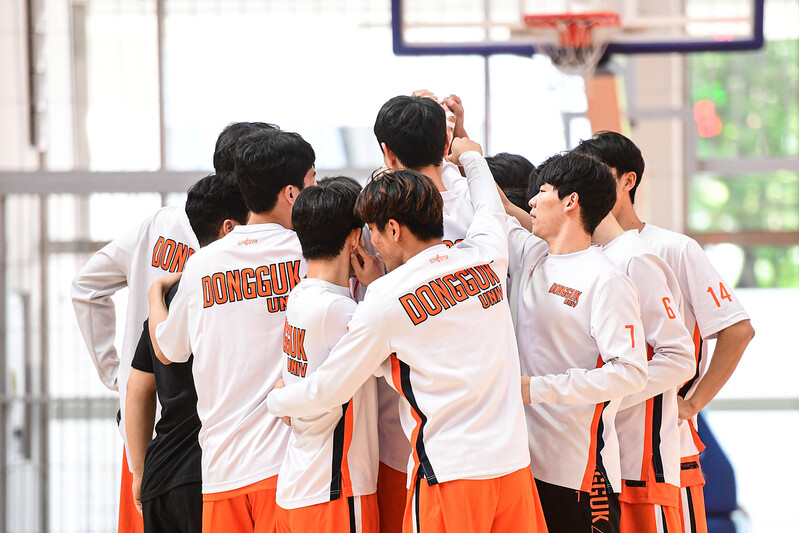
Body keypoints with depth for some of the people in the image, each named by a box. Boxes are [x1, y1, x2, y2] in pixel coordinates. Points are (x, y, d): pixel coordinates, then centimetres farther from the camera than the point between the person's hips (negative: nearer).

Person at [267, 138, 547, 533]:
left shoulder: (386, 297, -8)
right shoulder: (486, 255, 5)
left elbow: (327, 391, 2)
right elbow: (491, 208, 33)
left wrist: (275, 401, 22)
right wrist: (470, 156, 51)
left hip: (450, 474, -5)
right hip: (515, 461, 5)